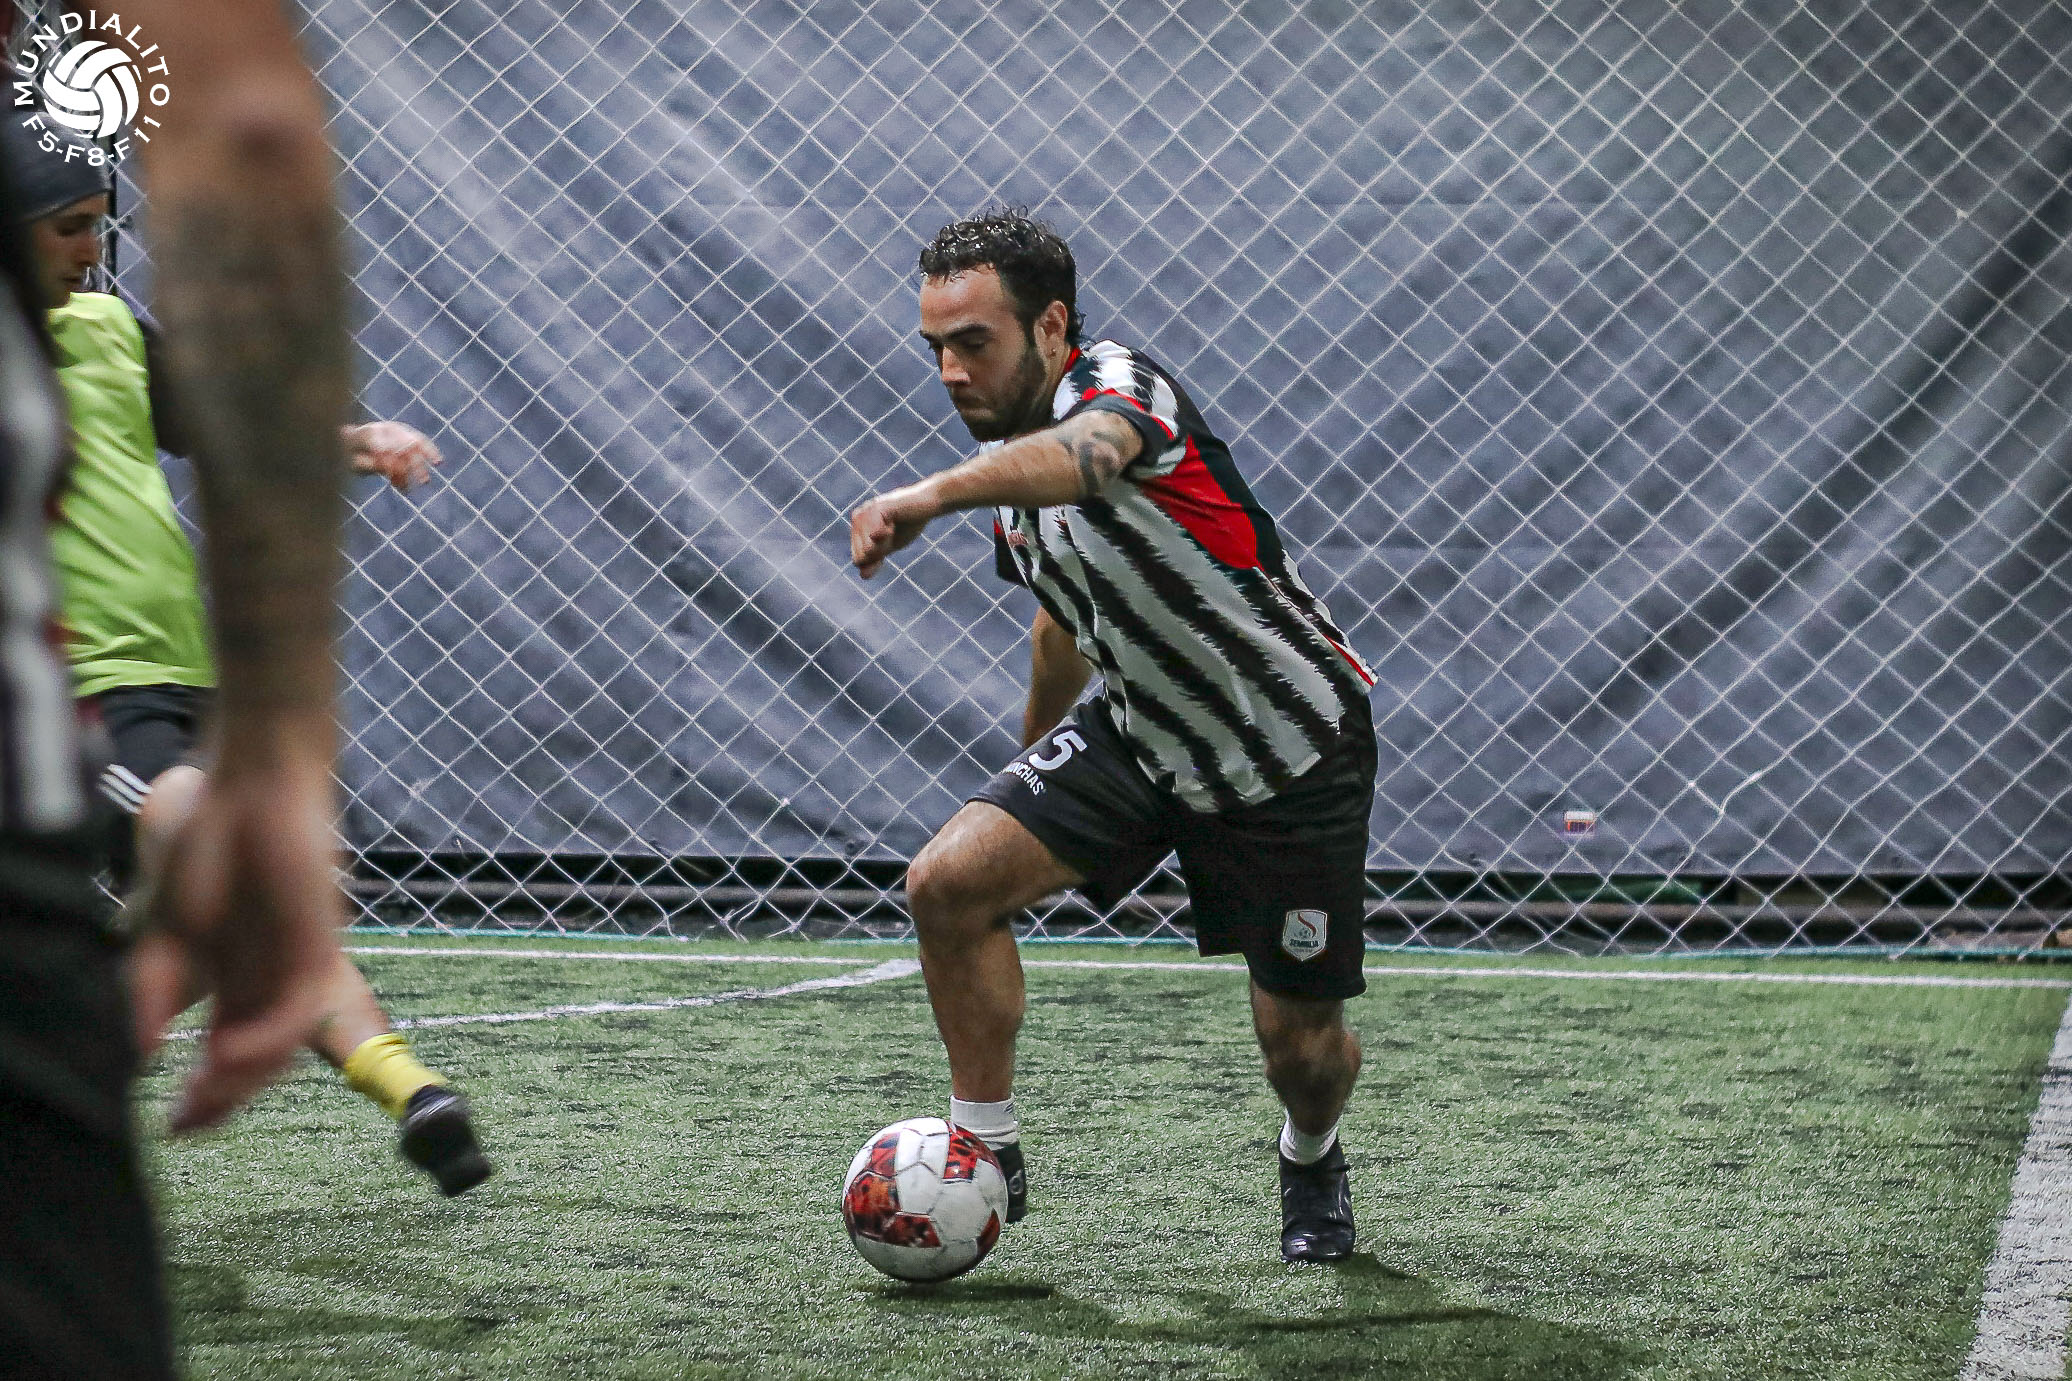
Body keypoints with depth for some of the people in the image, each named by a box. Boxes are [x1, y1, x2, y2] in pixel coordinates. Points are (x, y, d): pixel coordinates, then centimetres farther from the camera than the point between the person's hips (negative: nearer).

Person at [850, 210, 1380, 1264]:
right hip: (1135, 732, 7)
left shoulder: (1118, 385, -27)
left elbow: (1087, 453, -55)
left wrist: (935, 492, -72)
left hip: (1294, 752, -7)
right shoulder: (1007, 462, -1)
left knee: (1299, 1041, 1)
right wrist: (1033, 755, 32)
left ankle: (1312, 1159, 37)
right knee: (949, 882, -15)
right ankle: (988, 1155, 0)